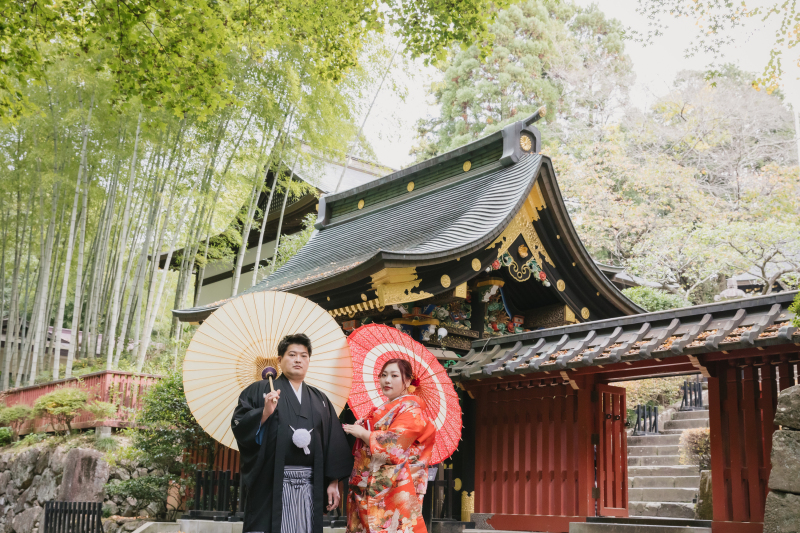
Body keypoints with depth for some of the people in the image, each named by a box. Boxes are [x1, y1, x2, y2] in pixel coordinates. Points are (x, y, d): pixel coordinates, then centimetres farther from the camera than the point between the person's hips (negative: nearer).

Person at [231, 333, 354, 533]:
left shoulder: (320, 399, 15)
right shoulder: (259, 391, 5)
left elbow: (334, 443, 11)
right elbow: (239, 426, -5)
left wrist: (333, 482, 4)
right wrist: (264, 412, -19)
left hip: (310, 486, 3)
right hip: (271, 483, -3)